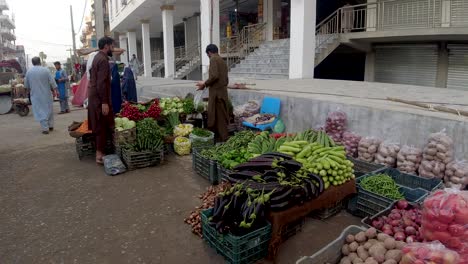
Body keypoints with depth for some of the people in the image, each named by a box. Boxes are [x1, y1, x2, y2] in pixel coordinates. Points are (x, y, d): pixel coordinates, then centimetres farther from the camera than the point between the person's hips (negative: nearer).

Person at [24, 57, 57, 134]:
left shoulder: (29, 72, 0)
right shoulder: (45, 70, -6)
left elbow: (26, 85, 9)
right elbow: (52, 81, -7)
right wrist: (54, 90, 1)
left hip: (36, 95, 0)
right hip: (47, 94, 0)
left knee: (41, 111, 3)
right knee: (49, 109, 15)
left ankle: (45, 128, 0)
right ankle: (50, 126, 20)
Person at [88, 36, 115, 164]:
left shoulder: (97, 57, 15)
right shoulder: (103, 60, -16)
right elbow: (101, 83, -22)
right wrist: (104, 102, -23)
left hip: (94, 96, 10)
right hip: (99, 97, -10)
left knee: (100, 126, 14)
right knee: (102, 126, -4)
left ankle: (99, 152, 21)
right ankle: (100, 155, 2)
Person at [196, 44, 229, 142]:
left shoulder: (214, 59, -8)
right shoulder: (223, 61, 18)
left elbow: (215, 76, -22)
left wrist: (205, 84, -8)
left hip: (216, 93, -9)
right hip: (223, 92, 9)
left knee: (218, 117, -3)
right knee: (221, 116, 13)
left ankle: (223, 140, 2)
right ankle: (224, 138, 20)